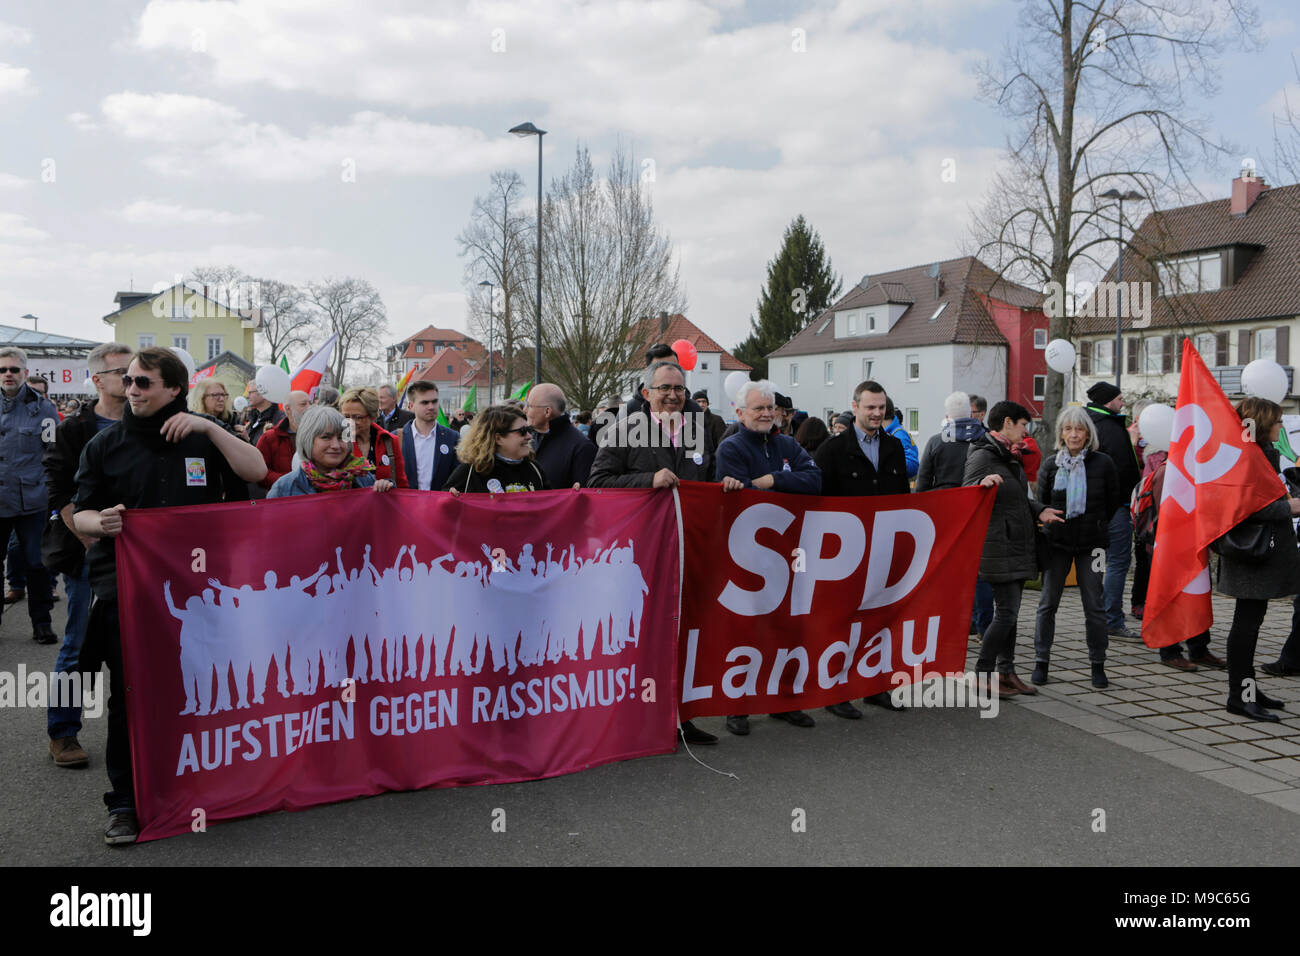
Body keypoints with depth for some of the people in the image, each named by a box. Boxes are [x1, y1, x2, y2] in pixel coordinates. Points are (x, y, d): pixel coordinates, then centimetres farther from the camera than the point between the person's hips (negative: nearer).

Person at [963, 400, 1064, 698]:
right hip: (998, 547, -10)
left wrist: (1040, 511, 4)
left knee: (1010, 610, 11)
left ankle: (1006, 671, 18)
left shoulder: (1010, 456, 18)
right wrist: (982, 482, -39)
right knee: (1007, 611, -10)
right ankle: (982, 673, -1)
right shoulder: (982, 455, -12)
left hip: (1018, 546, 10)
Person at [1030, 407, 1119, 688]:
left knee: (1094, 606, 2)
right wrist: (1048, 521, 3)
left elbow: (1113, 503, 6)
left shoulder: (1103, 464, -1)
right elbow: (1040, 504, 11)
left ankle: (1098, 665, 13)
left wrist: (1099, 530, 7)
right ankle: (1041, 662, 13)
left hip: (1090, 543, -2)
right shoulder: (1051, 465, 4)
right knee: (1047, 603, 4)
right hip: (1057, 542, 2)